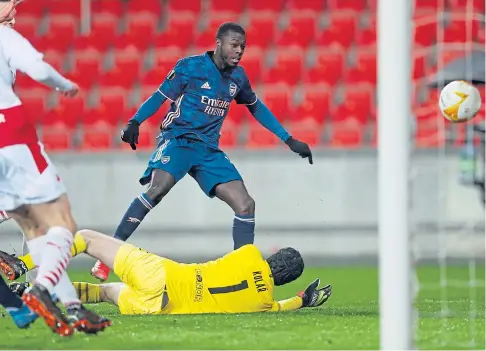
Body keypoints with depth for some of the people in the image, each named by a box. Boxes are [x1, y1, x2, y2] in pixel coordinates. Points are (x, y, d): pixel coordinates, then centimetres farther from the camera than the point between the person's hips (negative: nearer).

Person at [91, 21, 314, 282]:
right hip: (178, 139, -6)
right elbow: (160, 96, -4)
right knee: (158, 188, -32)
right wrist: (135, 122, -20)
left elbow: (256, 108, 27)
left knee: (245, 205, -6)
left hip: (209, 149, 6)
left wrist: (289, 140, 27)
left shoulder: (237, 76, 12)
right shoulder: (191, 66, -4)